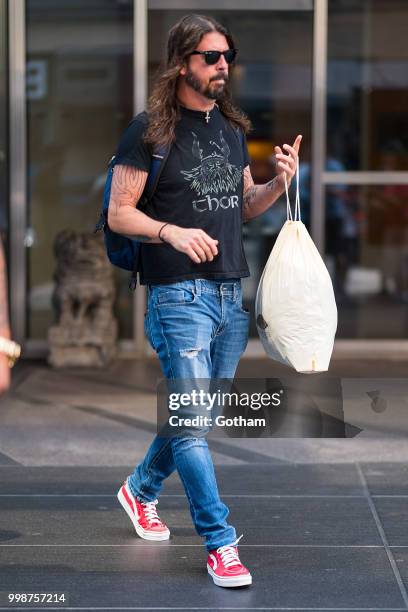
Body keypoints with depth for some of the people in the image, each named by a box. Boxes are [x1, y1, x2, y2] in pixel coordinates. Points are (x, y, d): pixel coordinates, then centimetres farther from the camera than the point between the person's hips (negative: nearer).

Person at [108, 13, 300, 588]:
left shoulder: (232, 127, 13)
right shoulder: (149, 130, -7)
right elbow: (119, 214, -7)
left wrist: (279, 182, 1)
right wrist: (172, 232, -22)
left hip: (232, 293, 7)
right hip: (179, 294, -7)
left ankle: (141, 489, 38)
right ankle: (220, 544, -1)